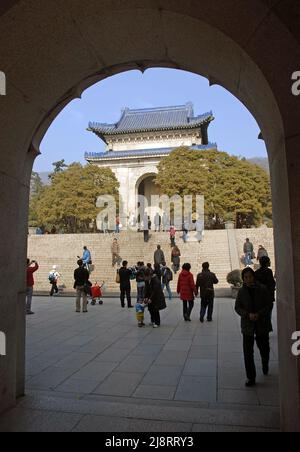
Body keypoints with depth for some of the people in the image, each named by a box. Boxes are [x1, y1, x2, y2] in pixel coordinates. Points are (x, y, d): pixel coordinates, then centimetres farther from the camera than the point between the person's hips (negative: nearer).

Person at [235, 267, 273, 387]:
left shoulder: (262, 289, -9)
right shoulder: (241, 291, -4)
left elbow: (269, 305, -5)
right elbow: (237, 307, -1)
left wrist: (259, 314, -19)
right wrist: (248, 314, -18)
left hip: (262, 324, 0)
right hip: (247, 325, 1)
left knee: (264, 348, 18)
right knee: (248, 352, -3)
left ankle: (265, 366, 50)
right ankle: (251, 378, 8)